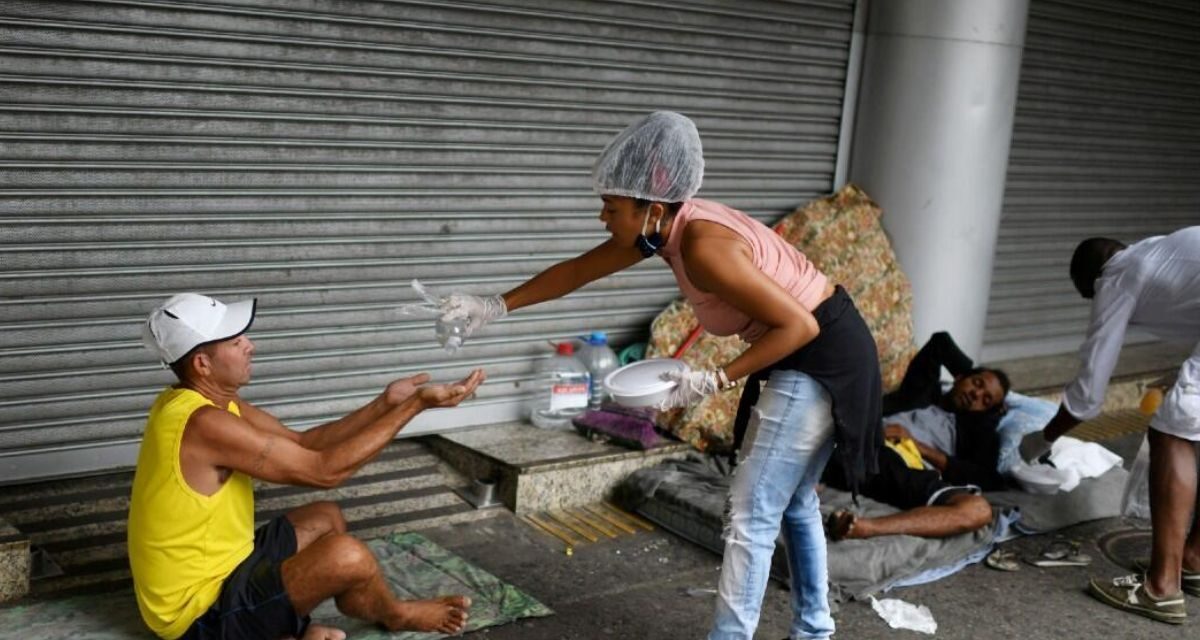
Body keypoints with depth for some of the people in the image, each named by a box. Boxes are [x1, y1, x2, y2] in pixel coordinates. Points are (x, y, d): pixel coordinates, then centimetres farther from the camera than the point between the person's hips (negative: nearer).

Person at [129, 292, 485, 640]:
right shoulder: (204, 424, -27)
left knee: (326, 519, 22)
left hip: (214, 572, 10)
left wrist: (386, 403, -4)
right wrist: (415, 405, -19)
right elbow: (324, 470, -24)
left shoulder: (205, 400, 3)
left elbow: (304, 445, 6)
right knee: (346, 556, -25)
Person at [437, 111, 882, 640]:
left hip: (821, 359, -10)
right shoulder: (666, 227, -2)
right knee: (793, 503, 21)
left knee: (752, 514, -4)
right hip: (808, 354, 10)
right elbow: (577, 272, 10)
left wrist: (715, 380, -22)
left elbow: (799, 325, -25)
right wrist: (498, 306, 9)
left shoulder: (704, 248, -29)